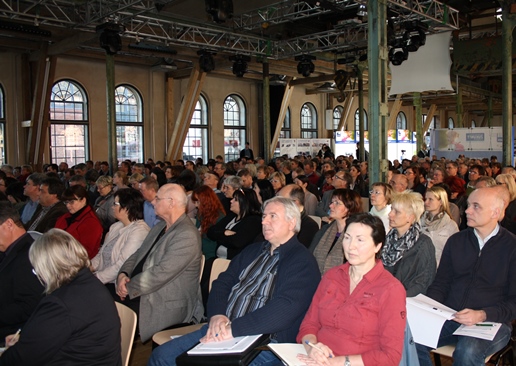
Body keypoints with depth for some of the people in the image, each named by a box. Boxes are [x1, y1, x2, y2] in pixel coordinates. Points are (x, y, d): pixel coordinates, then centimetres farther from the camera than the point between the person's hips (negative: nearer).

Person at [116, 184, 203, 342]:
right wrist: (123, 274, -3)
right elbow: (138, 254, 17)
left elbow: (160, 274, -23)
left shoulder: (187, 235, -18)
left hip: (166, 306, -9)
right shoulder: (159, 227, 15)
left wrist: (128, 287, -13)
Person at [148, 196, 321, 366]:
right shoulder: (253, 251, 19)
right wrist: (217, 315, -9)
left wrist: (233, 329, -23)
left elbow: (285, 308, -19)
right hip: (221, 332, 7)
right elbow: (222, 282, 13)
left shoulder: (302, 261, -5)